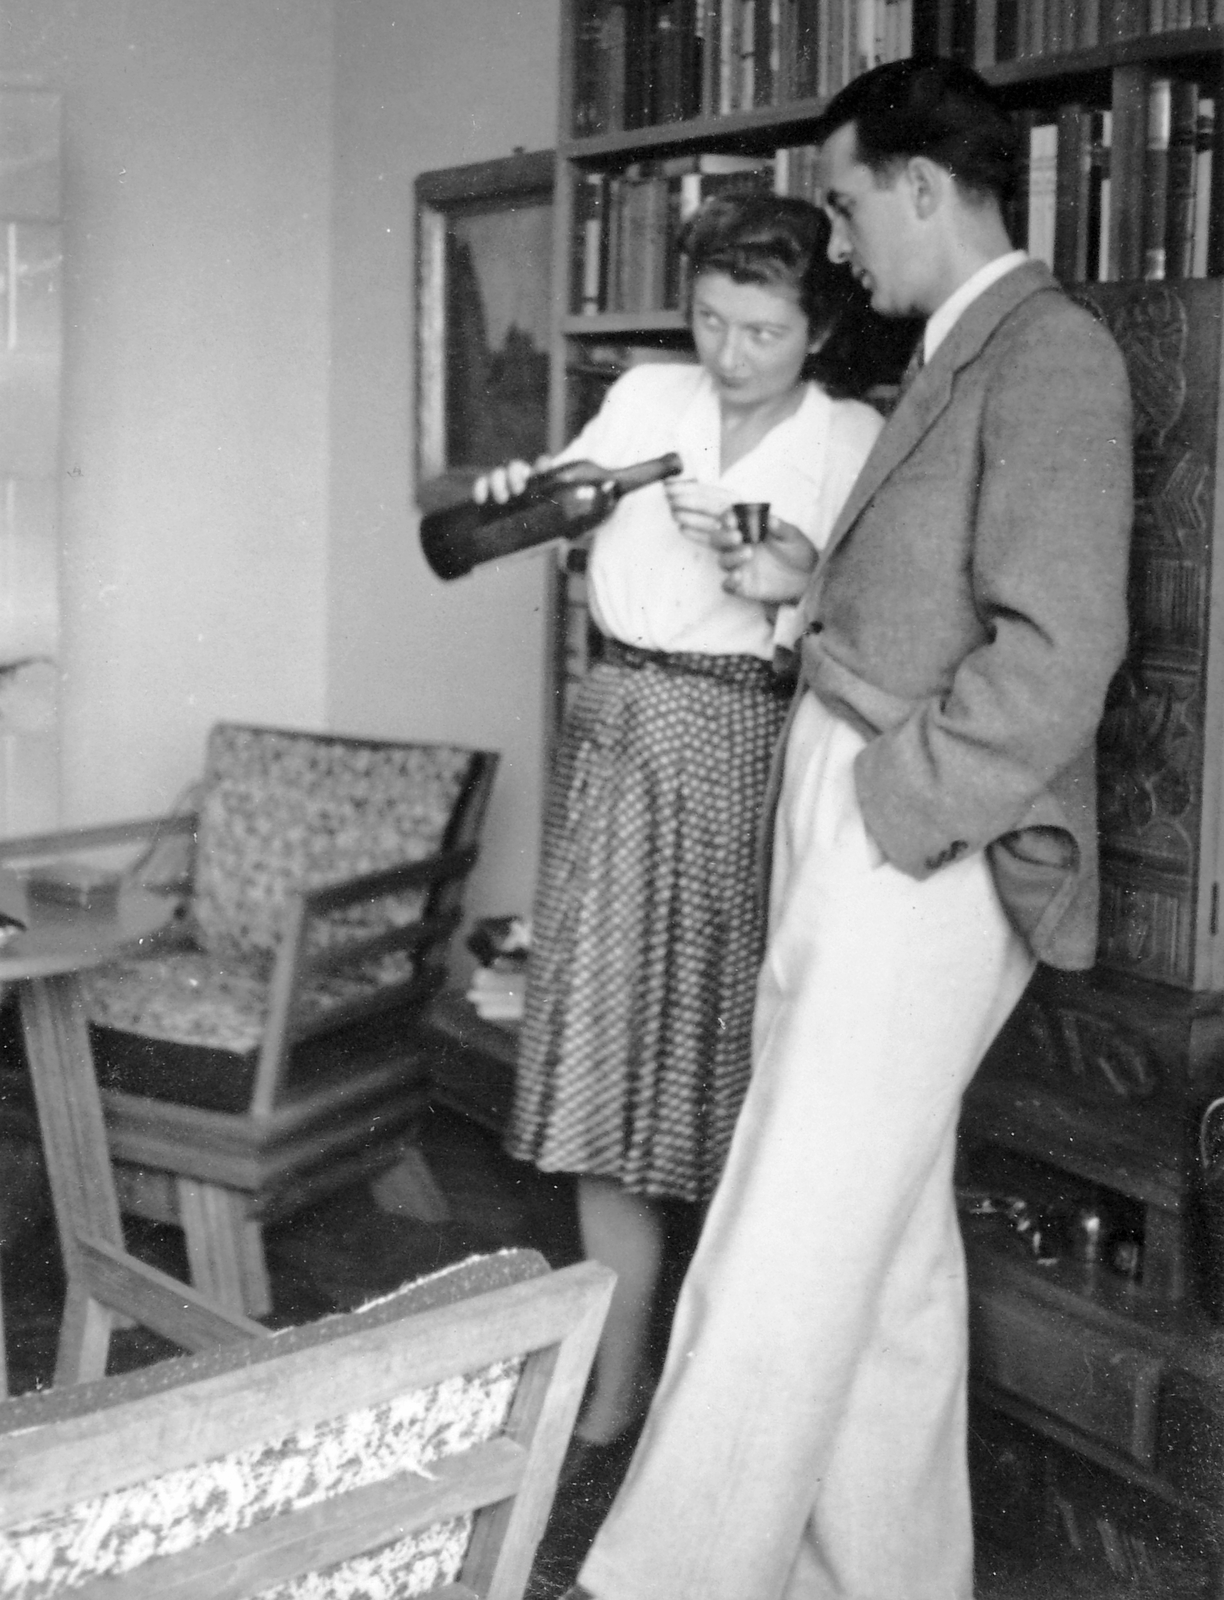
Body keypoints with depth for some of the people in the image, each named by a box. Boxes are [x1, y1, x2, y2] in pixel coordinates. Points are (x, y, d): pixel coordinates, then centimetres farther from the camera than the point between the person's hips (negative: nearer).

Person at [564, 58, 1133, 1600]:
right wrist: (804, 589, 11)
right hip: (861, 842, 10)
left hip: (918, 855, -9)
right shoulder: (961, 356, 18)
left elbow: (1057, 652, -20)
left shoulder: (1051, 352, -11)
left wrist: (886, 812, -17)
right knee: (887, 1251, 15)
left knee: (790, 1254, -5)